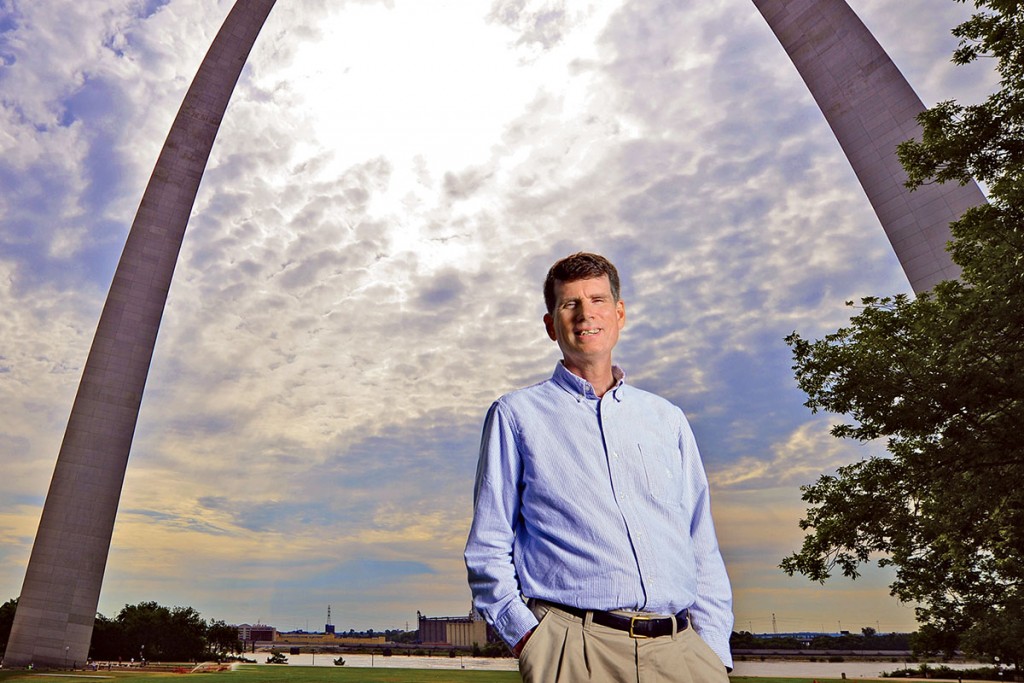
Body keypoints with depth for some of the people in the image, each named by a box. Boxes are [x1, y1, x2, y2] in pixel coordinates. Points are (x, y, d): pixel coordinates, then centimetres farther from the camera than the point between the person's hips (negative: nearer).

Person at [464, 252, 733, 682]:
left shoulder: (667, 420, 15)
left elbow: (703, 549, 13)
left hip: (681, 646, 3)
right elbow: (488, 549, 3)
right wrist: (525, 634, -9)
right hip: (573, 646, -2)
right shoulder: (516, 415, 5)